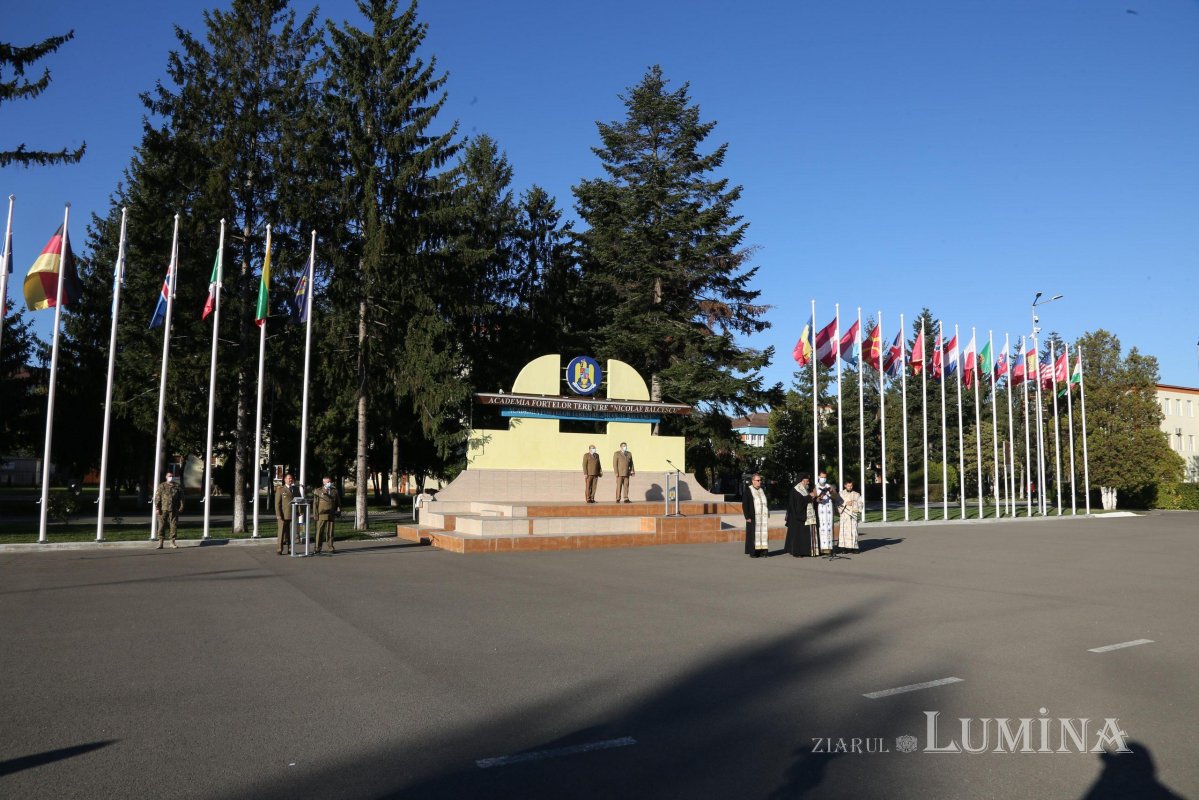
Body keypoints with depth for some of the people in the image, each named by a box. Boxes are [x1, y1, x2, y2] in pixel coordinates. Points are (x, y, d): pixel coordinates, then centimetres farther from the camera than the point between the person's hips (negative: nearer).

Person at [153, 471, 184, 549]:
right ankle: (161, 542, 4)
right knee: (162, 526, -1)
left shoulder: (178, 487, 10)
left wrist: (181, 507, 2)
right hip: (163, 509, -1)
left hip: (174, 510, 1)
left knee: (174, 525, 3)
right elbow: (157, 498, 3)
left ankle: (173, 541, 11)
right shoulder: (161, 486, 6)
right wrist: (157, 508, -5)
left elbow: (181, 498, 10)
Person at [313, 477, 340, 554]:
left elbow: (338, 502, 20)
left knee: (330, 532, 3)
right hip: (321, 515, -2)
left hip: (331, 515, 3)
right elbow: (315, 504, 2)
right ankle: (318, 548, 6)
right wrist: (316, 515, -5)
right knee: (320, 532, 0)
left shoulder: (334, 491, 15)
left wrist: (338, 510, 4)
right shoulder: (318, 491, 5)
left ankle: (331, 547, 8)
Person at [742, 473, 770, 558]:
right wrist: (747, 516, -14)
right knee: (753, 533, -3)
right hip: (753, 516, -5)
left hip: (763, 516, 5)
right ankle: (752, 552, 1)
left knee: (763, 533, 3)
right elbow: (744, 504, -7)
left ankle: (762, 551, 7)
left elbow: (766, 503, 19)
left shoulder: (762, 490, 14)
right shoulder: (748, 490, -4)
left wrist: (768, 515, 11)